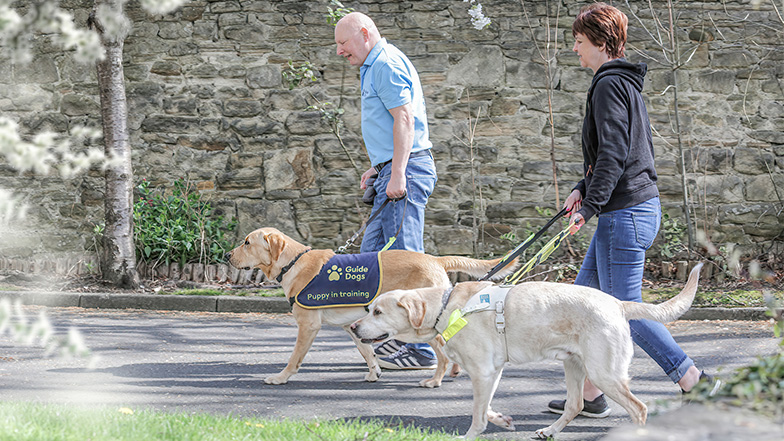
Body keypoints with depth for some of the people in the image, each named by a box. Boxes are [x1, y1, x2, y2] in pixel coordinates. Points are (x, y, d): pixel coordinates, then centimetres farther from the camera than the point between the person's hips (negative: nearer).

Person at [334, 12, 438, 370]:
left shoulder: (387, 65, -11)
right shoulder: (375, 67, 22)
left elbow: (404, 118, -20)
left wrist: (397, 174, -24)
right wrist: (378, 168, 22)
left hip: (406, 169, -11)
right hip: (394, 171, 11)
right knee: (373, 253, 13)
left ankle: (421, 349, -8)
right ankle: (396, 335, 17)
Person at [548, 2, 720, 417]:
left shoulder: (610, 86, -14)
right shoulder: (626, 83, 17)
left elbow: (613, 153, -22)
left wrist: (589, 206, -22)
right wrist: (584, 189, 18)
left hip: (625, 213, -11)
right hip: (638, 205, 11)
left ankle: (694, 381, -3)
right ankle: (589, 395, 15)